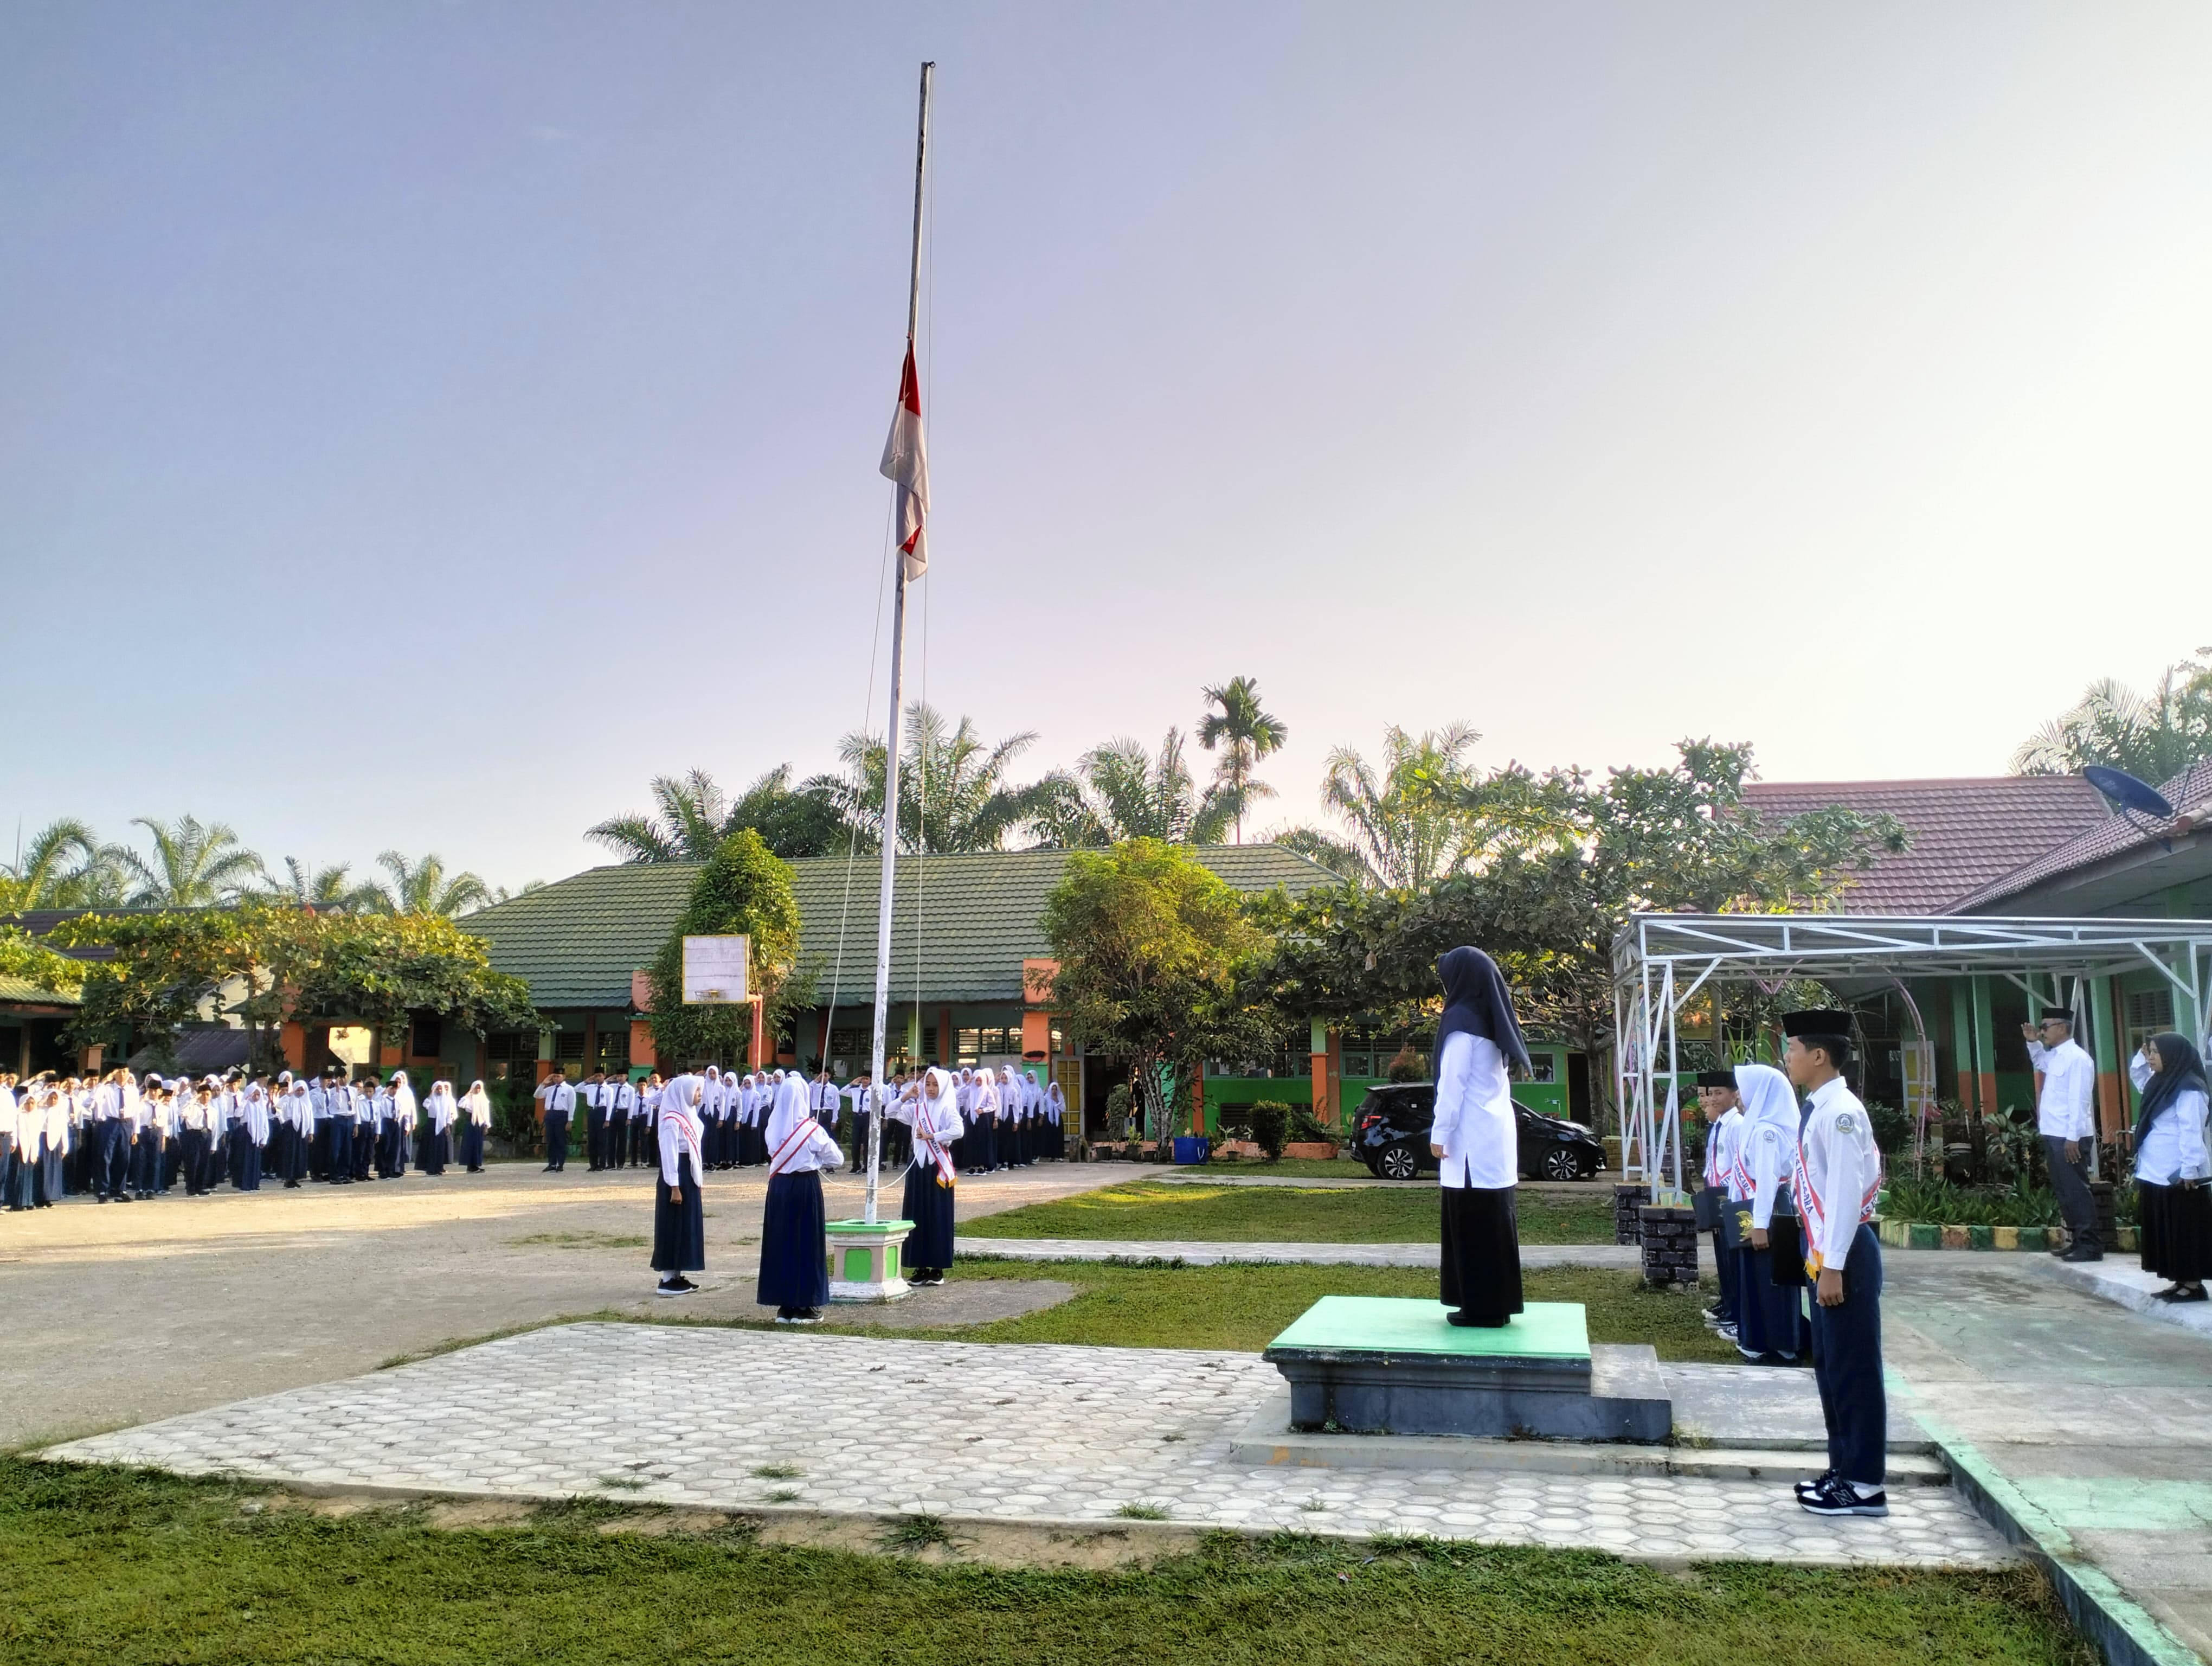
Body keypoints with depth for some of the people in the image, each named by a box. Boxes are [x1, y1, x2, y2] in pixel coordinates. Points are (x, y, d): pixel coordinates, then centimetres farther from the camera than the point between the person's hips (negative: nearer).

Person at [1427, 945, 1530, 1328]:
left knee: (1473, 1222, -4)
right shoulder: (1494, 1021, 14)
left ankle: (1482, 1307, -1)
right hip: (1497, 1134, 9)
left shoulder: (1462, 1022, -12)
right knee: (1494, 1220, 11)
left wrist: (1439, 1133, -11)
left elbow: (1452, 1083, -15)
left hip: (1473, 1139, -9)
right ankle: (1499, 1303, 15)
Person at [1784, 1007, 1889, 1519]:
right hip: (1826, 1255, 10)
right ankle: (1844, 1470, 26)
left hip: (1844, 1257, -10)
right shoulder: (1819, 1109, 12)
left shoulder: (1840, 1111, -18)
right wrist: (1822, 1261, 17)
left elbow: (1846, 1191, -21)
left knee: (1853, 1370, -2)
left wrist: (1834, 1266, -21)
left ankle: (1864, 1486, 6)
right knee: (1831, 1368, 16)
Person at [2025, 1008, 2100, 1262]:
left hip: (2069, 1138, -10)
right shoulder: (2054, 1056, 13)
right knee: (2063, 1190, 14)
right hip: (2054, 1136, 10)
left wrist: (2072, 1137, -23)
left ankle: (2090, 1246, -3)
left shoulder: (2077, 1058, -15)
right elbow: (2039, 1062, 39)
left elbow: (2078, 1101, -20)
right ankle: (2077, 1240, 22)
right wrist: (2033, 1042, 21)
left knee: (2076, 1190, -7)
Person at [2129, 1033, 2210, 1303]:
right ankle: (2179, 1281, 18)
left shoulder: (2188, 1089, -15)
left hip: (2179, 1176, -9)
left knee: (2185, 1231, -2)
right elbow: (2140, 1077, 35)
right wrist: (2141, 1057, 16)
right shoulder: (2160, 1084, 12)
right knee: (2164, 1230, 12)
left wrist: (2189, 1171, -23)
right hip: (2156, 1174, 9)